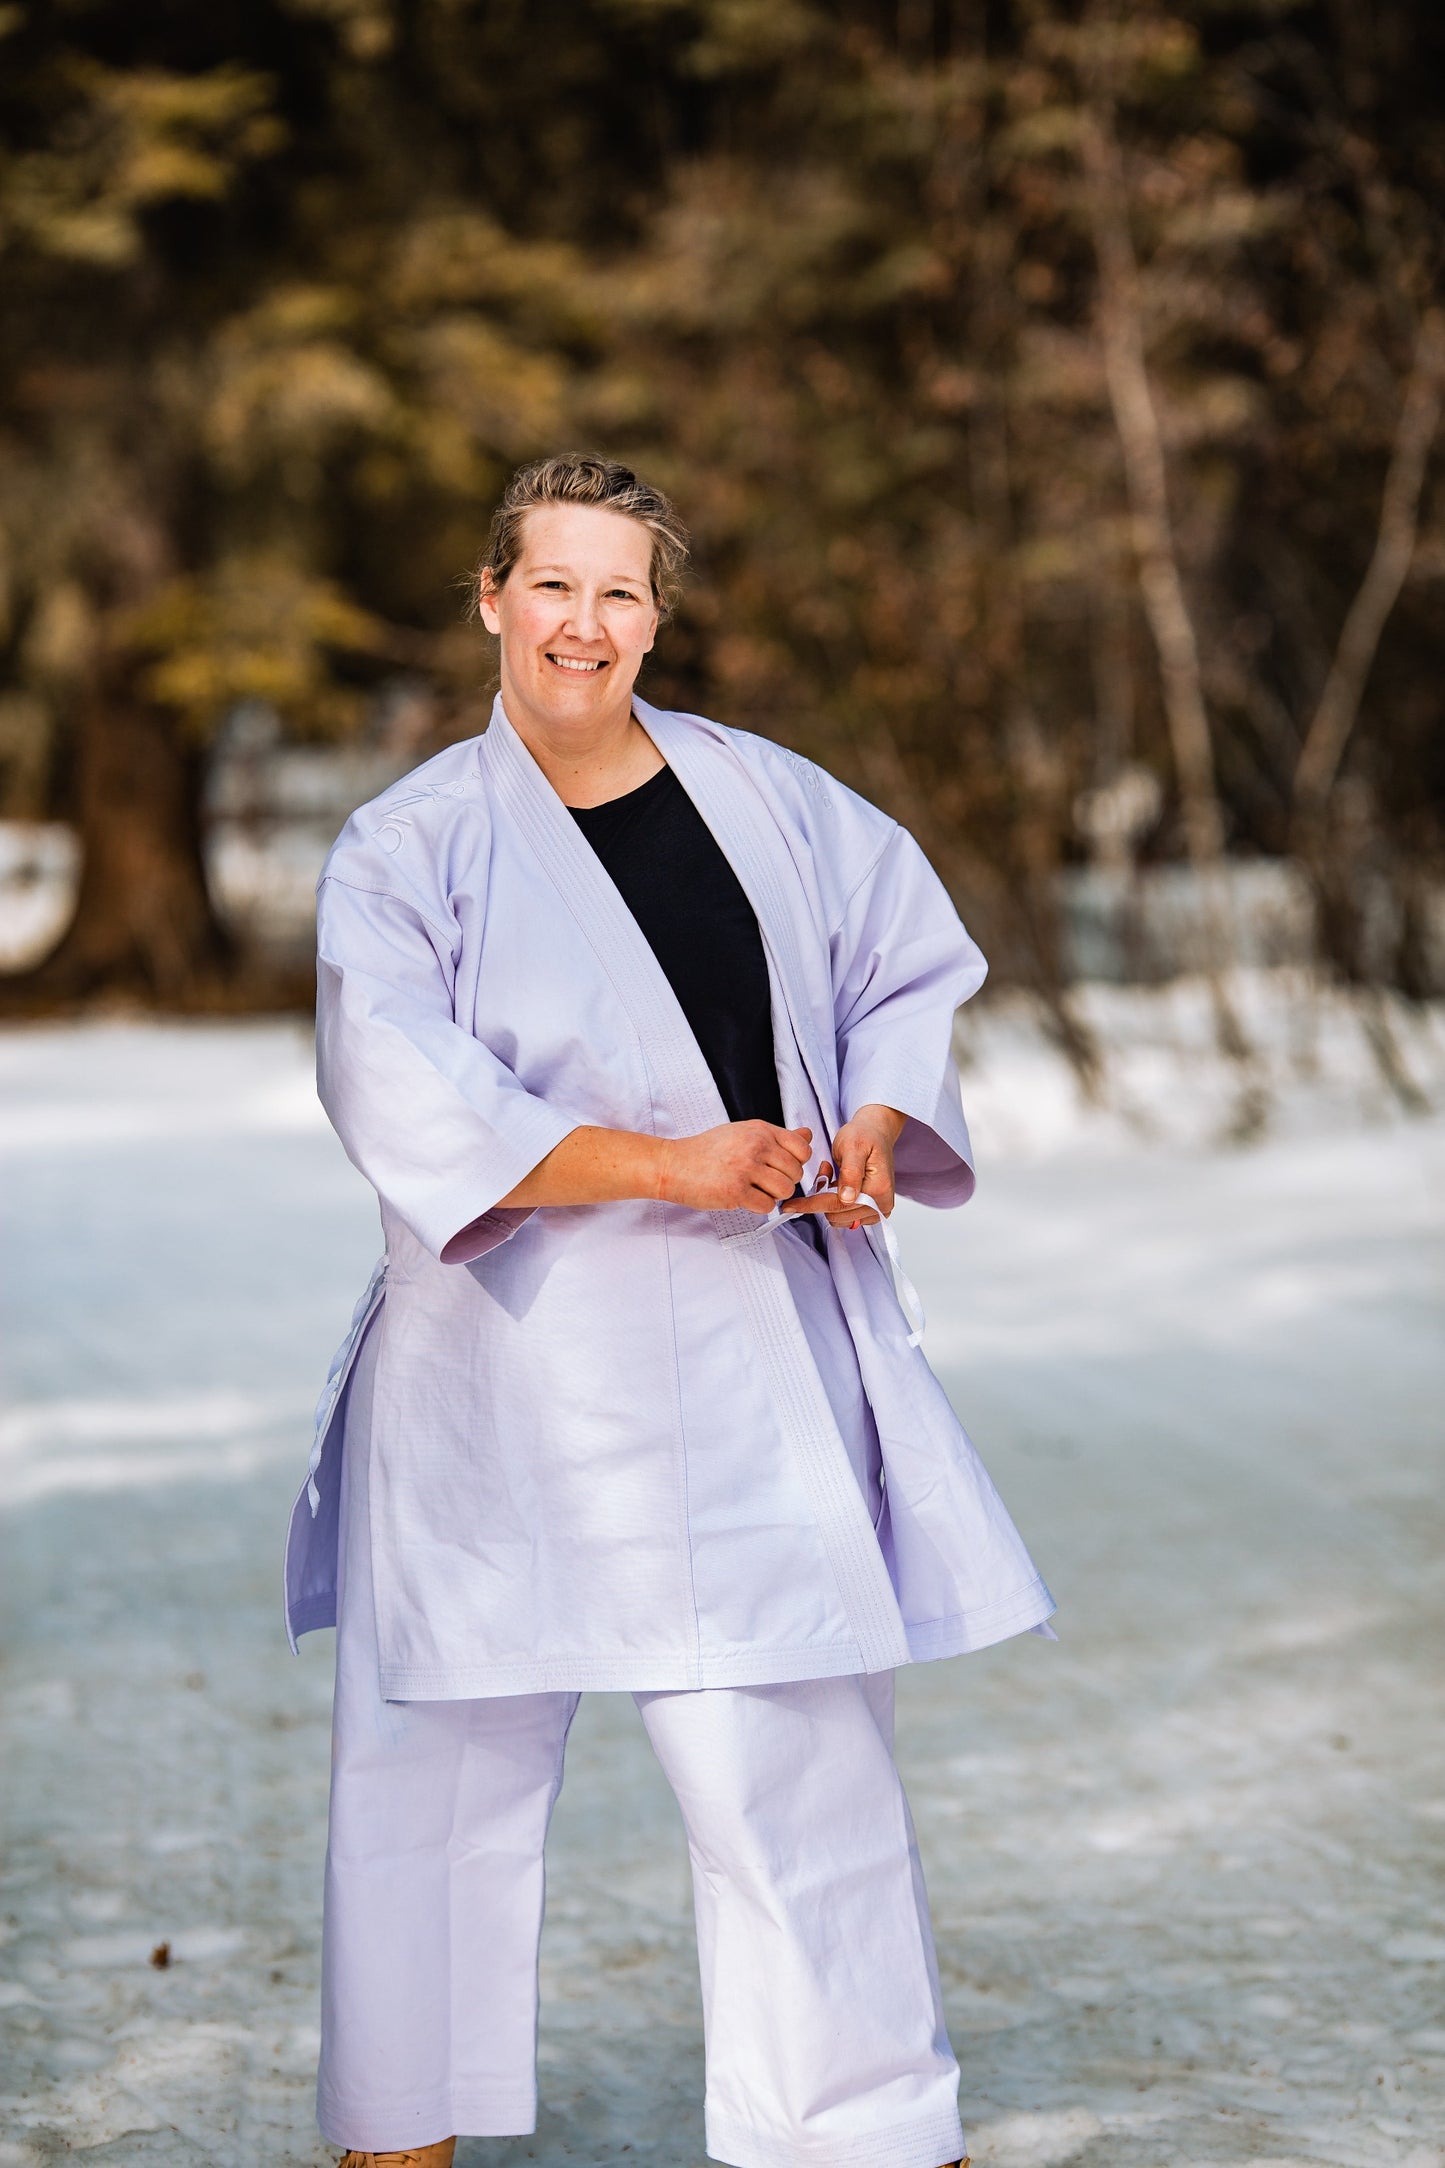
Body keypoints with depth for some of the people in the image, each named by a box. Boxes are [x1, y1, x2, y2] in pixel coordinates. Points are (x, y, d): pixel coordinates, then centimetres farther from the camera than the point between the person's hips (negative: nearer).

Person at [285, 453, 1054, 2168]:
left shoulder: (769, 799, 7)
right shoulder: (409, 847, -4)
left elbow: (907, 968, 16)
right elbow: (406, 1101, -14)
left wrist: (875, 1132, -4)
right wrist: (672, 1164, -19)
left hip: (756, 1351, 2)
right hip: (512, 1371, -2)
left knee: (804, 1742, 4)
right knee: (454, 1752, 6)